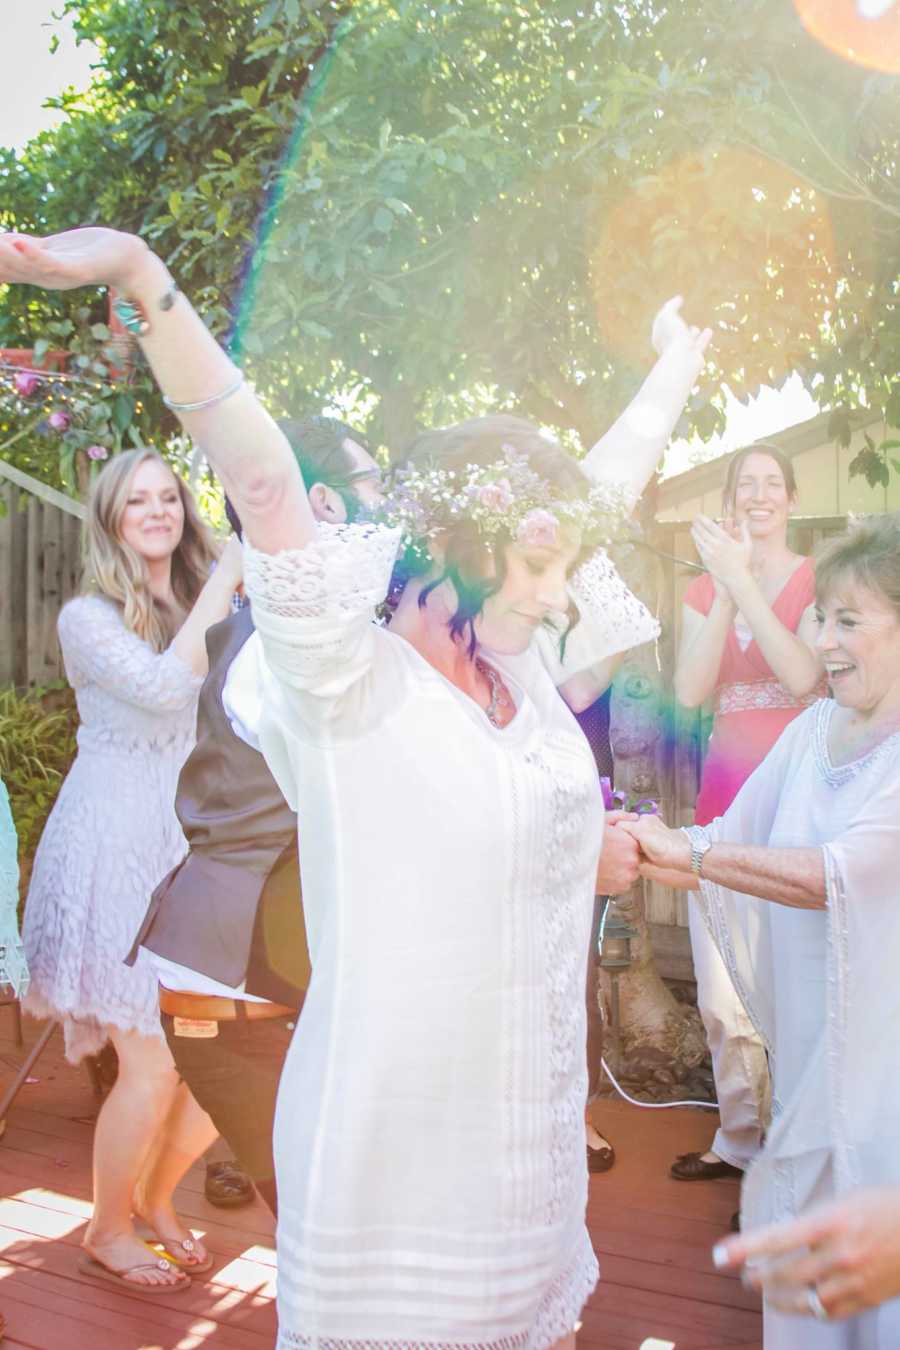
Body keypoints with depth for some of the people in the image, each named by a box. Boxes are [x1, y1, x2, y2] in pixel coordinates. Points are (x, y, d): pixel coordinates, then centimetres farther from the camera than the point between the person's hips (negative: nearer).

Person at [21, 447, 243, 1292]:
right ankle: (107, 1234, 25)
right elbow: (164, 687, -23)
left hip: (195, 855, 5)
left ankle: (156, 1196, 33)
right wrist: (224, 581, -17)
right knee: (152, 1068, -2)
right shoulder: (88, 618, -5)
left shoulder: (206, 609, 12)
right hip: (118, 855, -5)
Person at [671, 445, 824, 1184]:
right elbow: (690, 690, -1)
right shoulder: (703, 589, 13)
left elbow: (803, 675, -15)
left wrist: (742, 581, -16)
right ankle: (740, 1139, 24)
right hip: (725, 792, 4)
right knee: (723, 990, 9)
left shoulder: (817, 580, 1)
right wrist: (723, 587, -7)